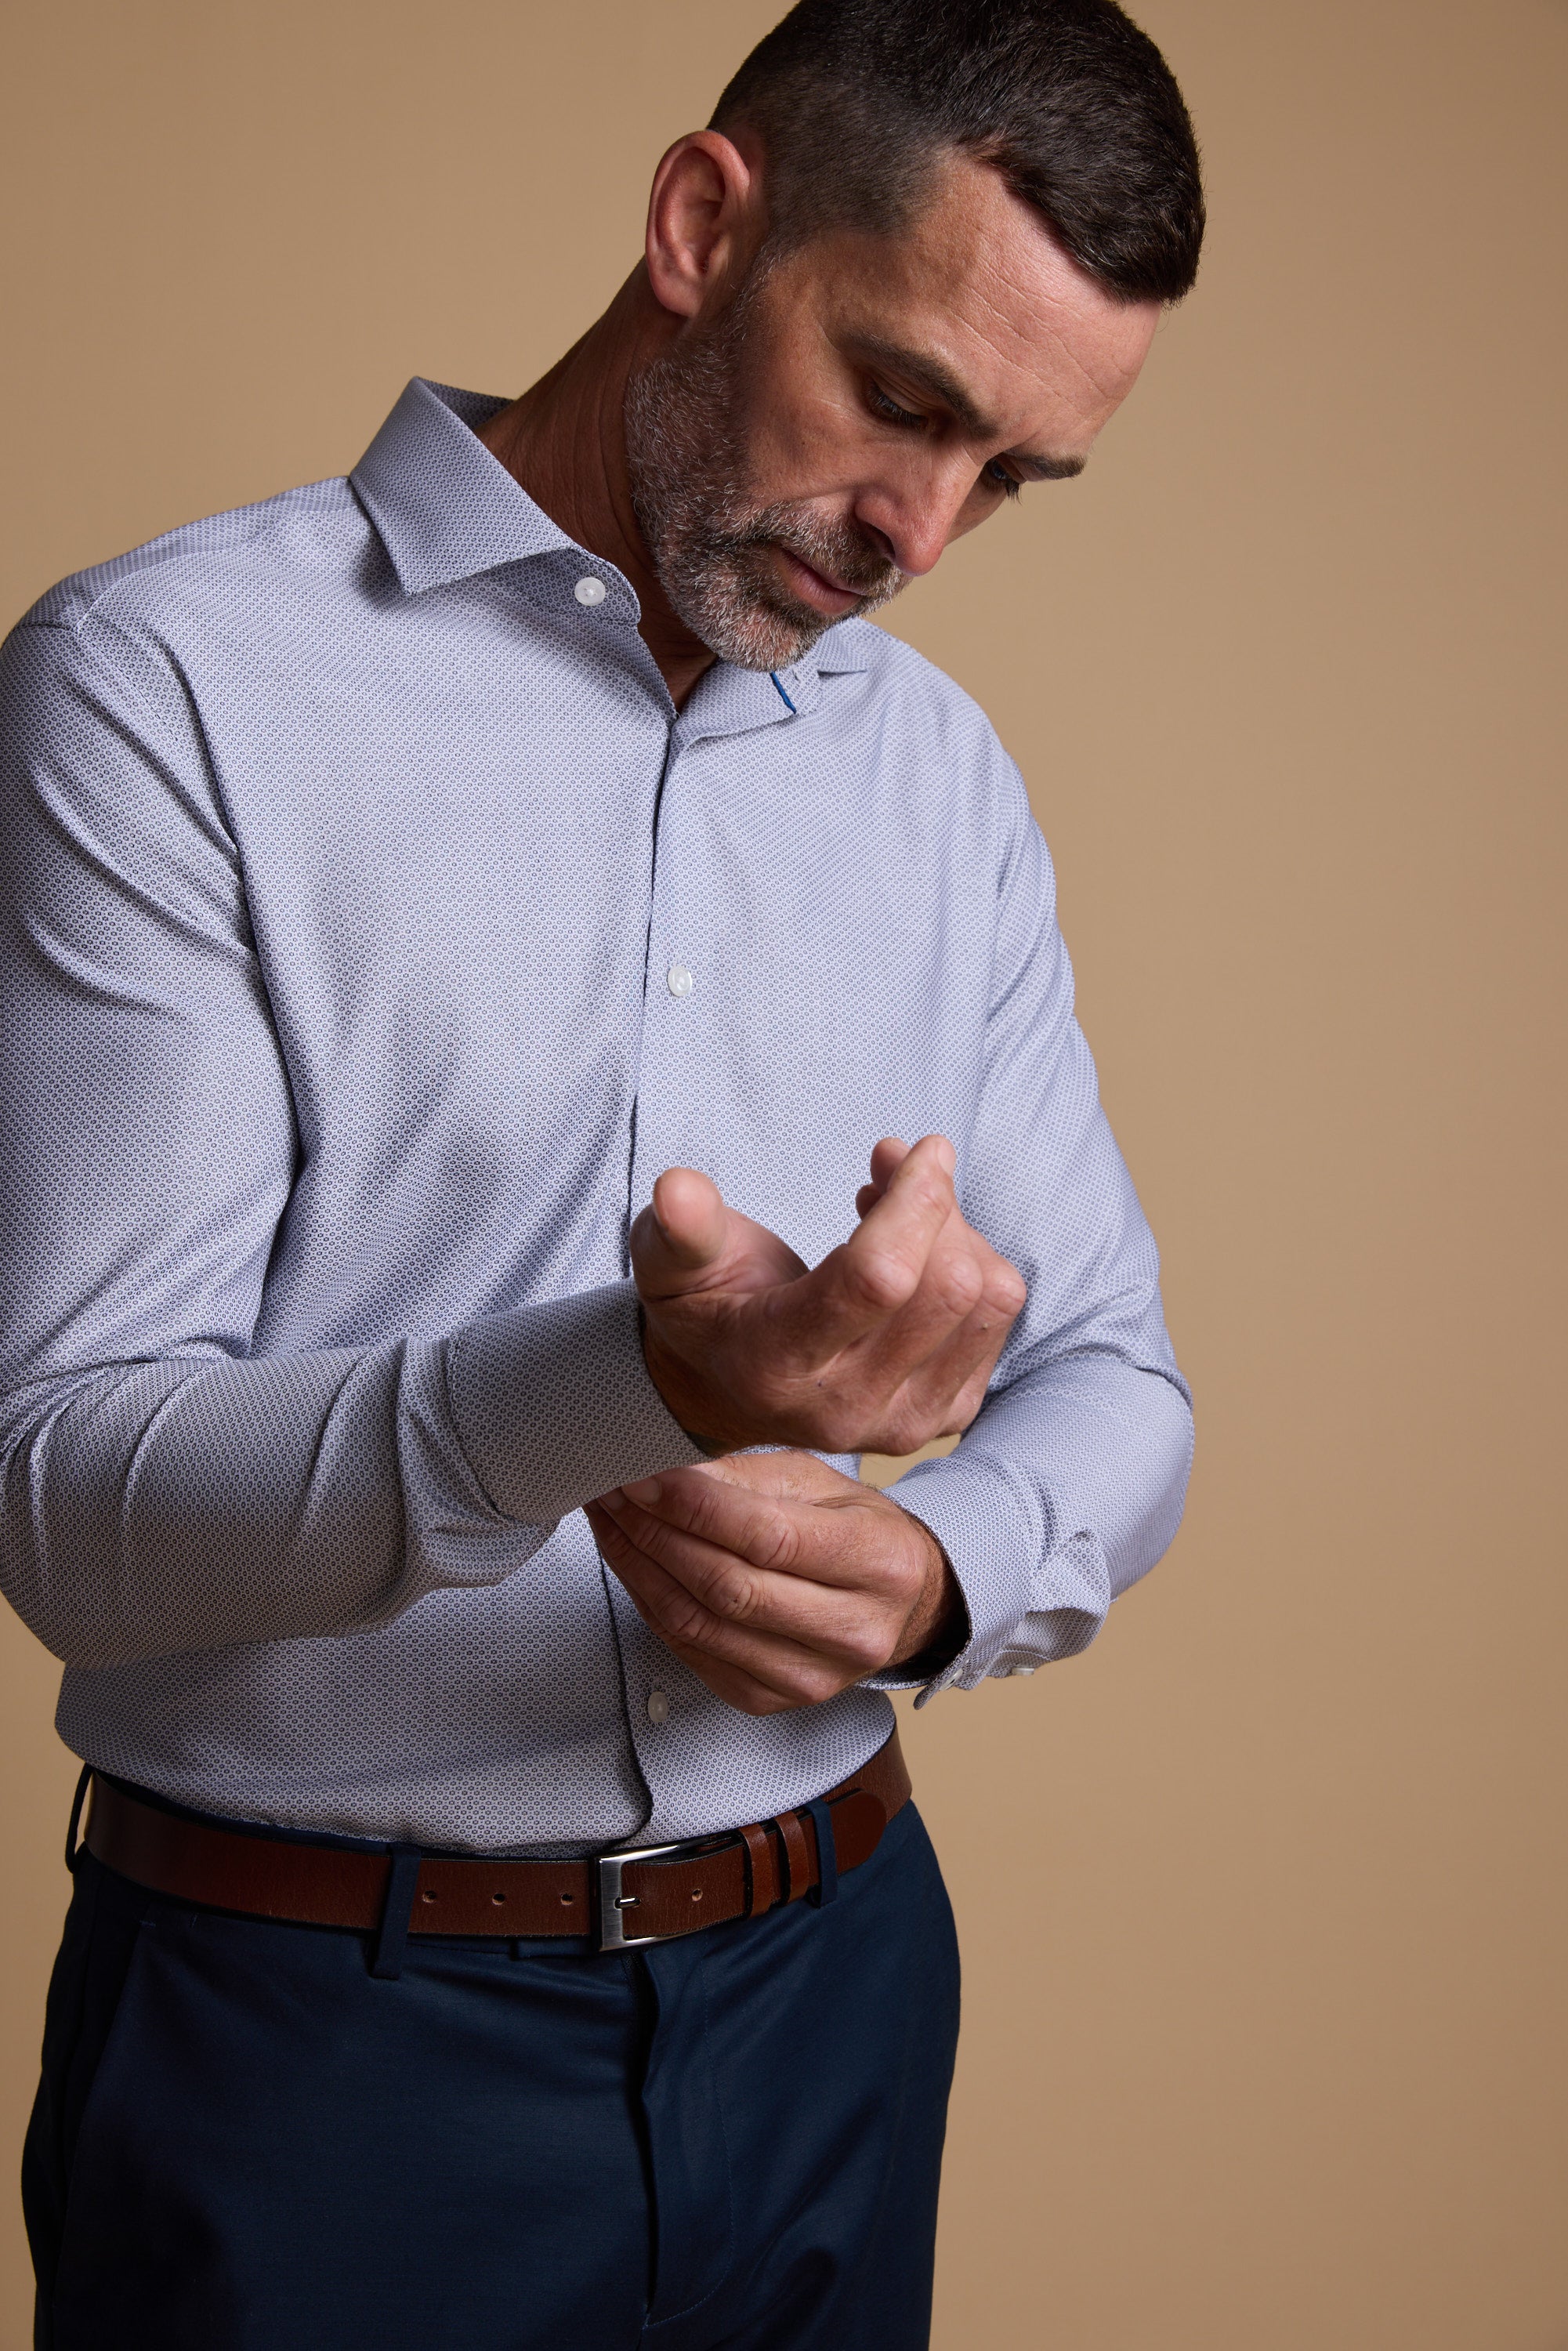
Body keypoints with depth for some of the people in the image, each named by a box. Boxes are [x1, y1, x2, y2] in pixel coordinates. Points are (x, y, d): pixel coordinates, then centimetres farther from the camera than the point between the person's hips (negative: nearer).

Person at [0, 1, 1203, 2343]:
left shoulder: (942, 770, 7)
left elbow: (1108, 1375, 9)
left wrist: (936, 1574, -14)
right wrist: (633, 1381, -34)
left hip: (832, 1977, 5)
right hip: (319, 2036, -5)